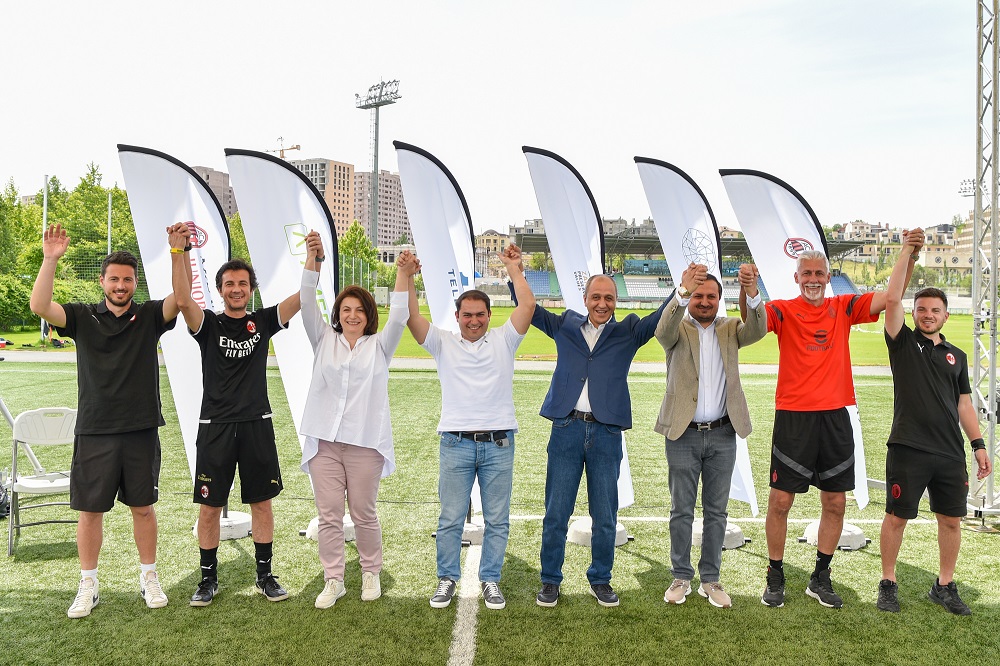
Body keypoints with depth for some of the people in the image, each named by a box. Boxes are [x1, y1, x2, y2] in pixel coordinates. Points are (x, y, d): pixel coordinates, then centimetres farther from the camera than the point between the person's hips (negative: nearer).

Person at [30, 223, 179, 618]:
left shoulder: (149, 317, 2)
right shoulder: (83, 317, 3)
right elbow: (39, 306, -13)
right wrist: (50, 259, -22)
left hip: (141, 430, 0)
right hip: (94, 432, 0)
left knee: (143, 507, 10)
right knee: (90, 509, 8)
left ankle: (149, 578, 25)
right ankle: (88, 586, 23)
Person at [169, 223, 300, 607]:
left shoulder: (263, 322, 6)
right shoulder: (208, 324, 1)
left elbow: (302, 297, -5)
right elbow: (183, 301, -19)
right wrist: (180, 251, -28)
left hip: (257, 424, 1)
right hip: (215, 427, -1)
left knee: (261, 501, 8)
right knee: (209, 506, 5)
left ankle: (265, 575, 20)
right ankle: (209, 579, 20)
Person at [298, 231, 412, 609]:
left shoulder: (379, 346, 6)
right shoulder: (324, 340, 9)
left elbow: (398, 317, -9)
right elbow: (307, 305, -2)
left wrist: (403, 276, -20)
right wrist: (313, 259, -12)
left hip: (365, 442, -1)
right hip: (324, 440, 2)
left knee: (364, 513, 7)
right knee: (328, 514, 5)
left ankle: (371, 573, 26)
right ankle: (333, 580, 18)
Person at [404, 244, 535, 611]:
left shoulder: (503, 340, 8)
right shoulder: (443, 343, 8)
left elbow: (528, 306, -1)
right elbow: (412, 316, -1)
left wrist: (513, 267, 2)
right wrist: (407, 277, -7)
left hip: (498, 443, 1)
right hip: (456, 443, 0)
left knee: (497, 520, 7)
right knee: (450, 518, 5)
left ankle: (490, 580, 21)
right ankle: (447, 579, 20)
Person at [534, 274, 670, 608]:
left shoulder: (628, 332, 9)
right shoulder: (565, 326, 11)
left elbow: (662, 315, 3)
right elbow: (527, 307, 14)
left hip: (606, 433, 0)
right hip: (566, 428, 0)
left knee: (606, 517, 9)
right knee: (555, 514, 5)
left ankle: (601, 580, 26)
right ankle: (550, 581, 20)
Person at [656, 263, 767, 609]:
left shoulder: (730, 329, 6)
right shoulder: (678, 329, -1)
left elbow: (757, 330, -14)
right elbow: (663, 330, -25)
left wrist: (752, 293, -34)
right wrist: (684, 290, -42)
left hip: (722, 435, 2)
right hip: (683, 434, -2)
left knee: (716, 511, 10)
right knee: (681, 510, 8)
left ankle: (711, 579, 22)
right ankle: (681, 577, 20)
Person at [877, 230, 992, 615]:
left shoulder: (956, 356, 14)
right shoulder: (903, 342, 3)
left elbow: (964, 403, 16)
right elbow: (892, 299, -11)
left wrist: (978, 444, 8)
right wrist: (907, 254, -10)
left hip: (950, 452, 4)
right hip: (908, 449, -4)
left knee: (951, 519, 9)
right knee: (897, 516, 1)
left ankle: (945, 587, 25)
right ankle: (888, 585, 15)